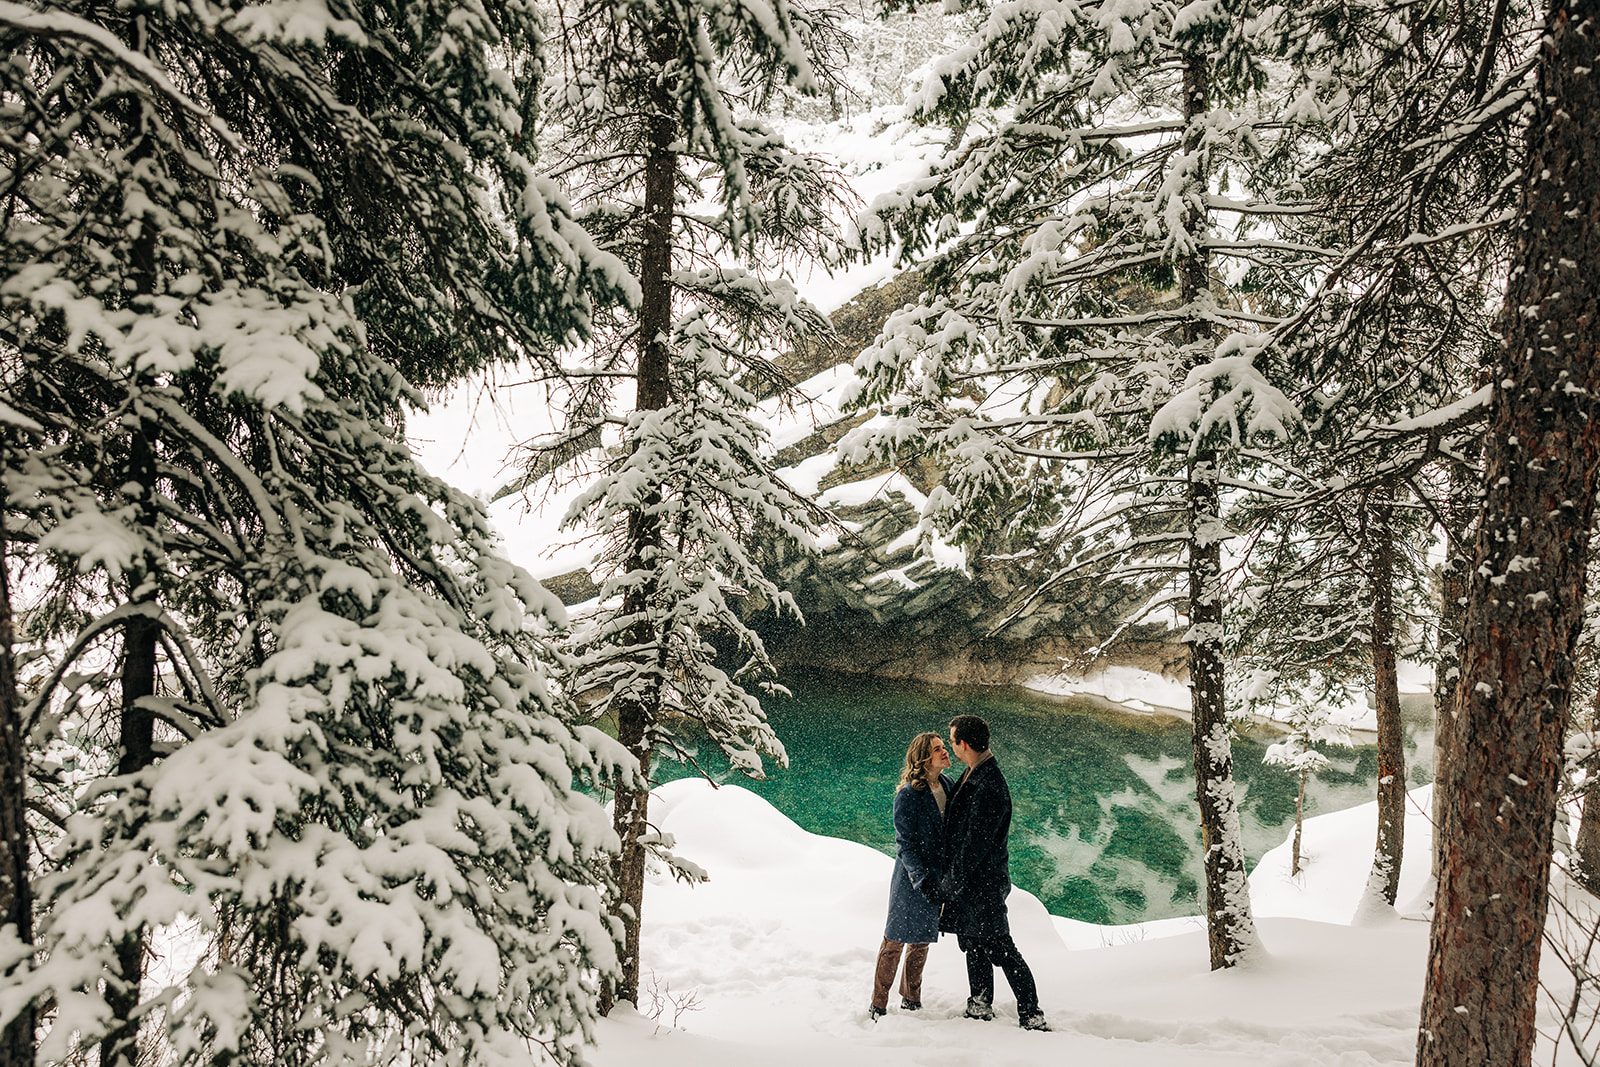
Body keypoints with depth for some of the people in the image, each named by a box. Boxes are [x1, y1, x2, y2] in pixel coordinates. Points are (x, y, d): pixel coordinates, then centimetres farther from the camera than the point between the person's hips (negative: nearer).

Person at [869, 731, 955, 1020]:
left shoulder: (948, 785, 1)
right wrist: (921, 877, -25)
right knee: (895, 941, 5)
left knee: (922, 941, 18)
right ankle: (878, 1005, 19)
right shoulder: (908, 794, -19)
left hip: (937, 876, 6)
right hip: (911, 879, -6)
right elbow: (905, 843, -17)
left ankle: (911, 1000, 35)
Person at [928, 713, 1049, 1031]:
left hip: (983, 885, -10)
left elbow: (975, 846, -25)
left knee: (1000, 950, -1)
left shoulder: (990, 789, -27)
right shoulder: (972, 774, 5)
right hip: (967, 881, 10)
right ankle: (980, 1009, 36)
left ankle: (1032, 1017, 9)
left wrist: (947, 887, -19)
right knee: (973, 945, 20)